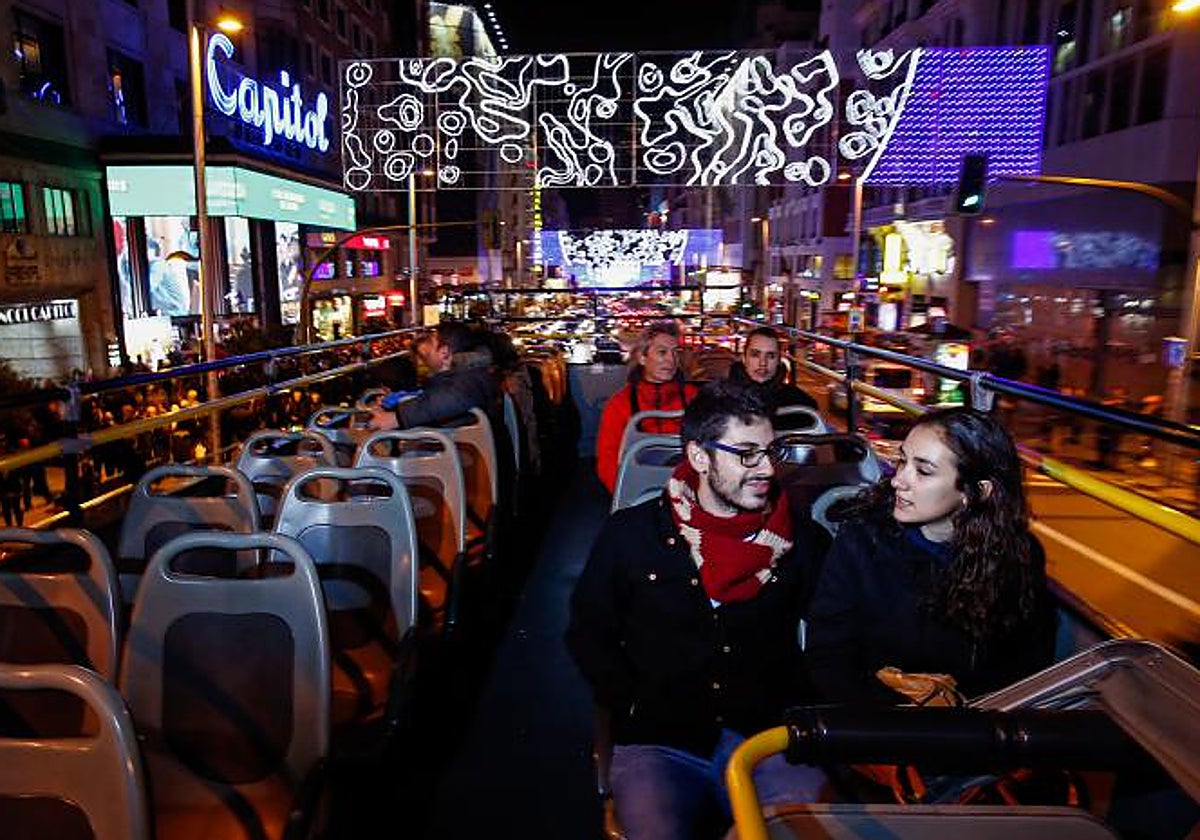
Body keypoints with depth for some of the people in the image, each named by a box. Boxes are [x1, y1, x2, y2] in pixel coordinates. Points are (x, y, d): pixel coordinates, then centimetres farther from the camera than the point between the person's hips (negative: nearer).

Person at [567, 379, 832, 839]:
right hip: (658, 743, -1)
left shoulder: (802, 540, 6)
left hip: (769, 737, 2)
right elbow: (588, 633, 9)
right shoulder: (630, 533, 2)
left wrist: (798, 712, -2)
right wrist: (634, 707, -2)